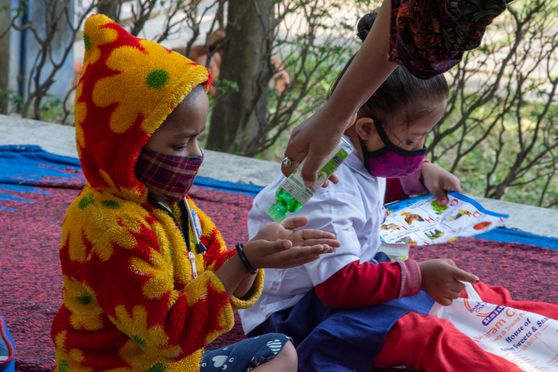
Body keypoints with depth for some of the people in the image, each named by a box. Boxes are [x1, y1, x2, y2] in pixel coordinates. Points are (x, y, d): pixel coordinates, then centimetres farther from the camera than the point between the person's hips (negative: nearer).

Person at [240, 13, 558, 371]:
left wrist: (421, 174, 8)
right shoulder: (325, 189, -29)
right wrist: (419, 276, -27)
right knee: (424, 335, -31)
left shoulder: (361, 152, 0)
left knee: (454, 288, 7)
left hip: (352, 276, 10)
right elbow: (341, 284, -30)